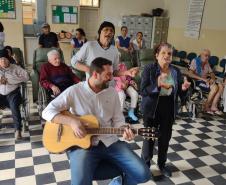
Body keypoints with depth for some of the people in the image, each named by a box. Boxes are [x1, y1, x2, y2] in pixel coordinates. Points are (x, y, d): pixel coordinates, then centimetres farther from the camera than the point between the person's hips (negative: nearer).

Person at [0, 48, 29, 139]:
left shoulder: (15, 68, 5)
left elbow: (26, 77, -7)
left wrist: (9, 80, -11)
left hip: (13, 93, -3)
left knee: (14, 106, -32)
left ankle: (18, 129, -25)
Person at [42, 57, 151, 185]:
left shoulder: (112, 92, 6)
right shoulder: (74, 91, -5)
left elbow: (118, 120, 11)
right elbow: (47, 112, -6)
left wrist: (124, 130, -12)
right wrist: (71, 121, -21)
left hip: (110, 142, 4)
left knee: (143, 174, -9)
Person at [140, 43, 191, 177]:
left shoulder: (176, 71, 3)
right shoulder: (149, 69, -11)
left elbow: (178, 93, 10)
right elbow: (143, 91, -18)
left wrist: (183, 88, -13)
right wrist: (158, 85, -33)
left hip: (169, 110, 4)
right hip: (152, 109, -4)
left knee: (165, 137, 15)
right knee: (149, 137, 7)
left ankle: (162, 163, 37)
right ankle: (145, 164, 29)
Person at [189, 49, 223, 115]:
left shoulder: (207, 63, 14)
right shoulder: (195, 61, -8)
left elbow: (211, 73, 15)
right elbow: (191, 74, -19)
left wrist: (213, 79, -9)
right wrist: (203, 79, -24)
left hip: (206, 81, 7)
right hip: (197, 81, -7)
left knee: (220, 86, -14)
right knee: (215, 87, -26)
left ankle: (213, 106, -16)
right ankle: (206, 107, -12)